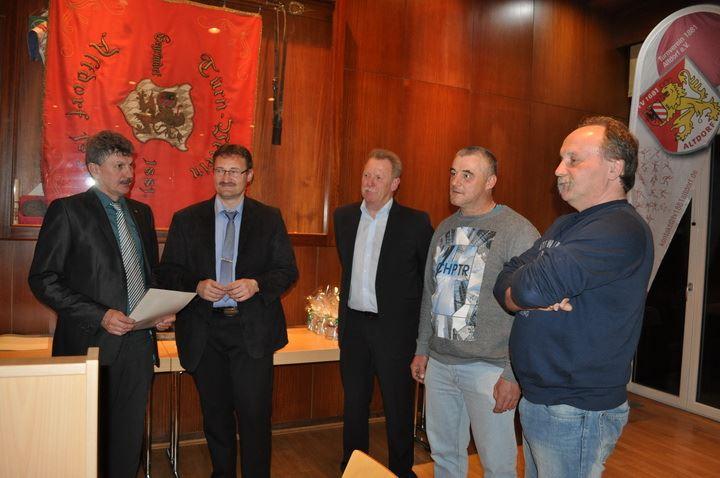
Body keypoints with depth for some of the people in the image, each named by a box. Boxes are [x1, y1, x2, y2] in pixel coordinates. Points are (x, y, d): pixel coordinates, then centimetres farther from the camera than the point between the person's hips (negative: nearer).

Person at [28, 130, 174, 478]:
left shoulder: (142, 213, 13)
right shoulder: (67, 210, -4)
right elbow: (43, 279, -9)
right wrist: (99, 316, -17)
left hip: (139, 343, 5)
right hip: (93, 344, -4)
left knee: (129, 437, 13)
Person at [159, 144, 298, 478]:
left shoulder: (270, 219, 4)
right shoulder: (186, 219, 6)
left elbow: (288, 271, 3)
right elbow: (168, 272, 6)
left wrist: (256, 284, -15)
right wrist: (197, 286, -13)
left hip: (252, 330, -1)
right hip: (204, 331, 2)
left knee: (255, 414, -1)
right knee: (215, 414, 15)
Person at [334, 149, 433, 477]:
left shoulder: (415, 222, -10)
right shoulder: (344, 217, 5)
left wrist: (413, 310, -2)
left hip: (394, 327, -4)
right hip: (353, 324, 5)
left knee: (397, 406, 9)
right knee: (354, 403, 18)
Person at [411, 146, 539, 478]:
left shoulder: (518, 232, -10)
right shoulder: (444, 229, 10)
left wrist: (513, 374, -13)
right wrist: (422, 349, 16)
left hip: (488, 369, -6)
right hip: (438, 363, 6)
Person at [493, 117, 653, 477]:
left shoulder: (621, 229, -20)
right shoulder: (567, 225, 12)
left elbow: (531, 286, -31)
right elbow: (505, 280, 4)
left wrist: (520, 292, -8)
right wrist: (529, 296, -17)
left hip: (576, 413, -8)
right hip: (536, 401, 8)